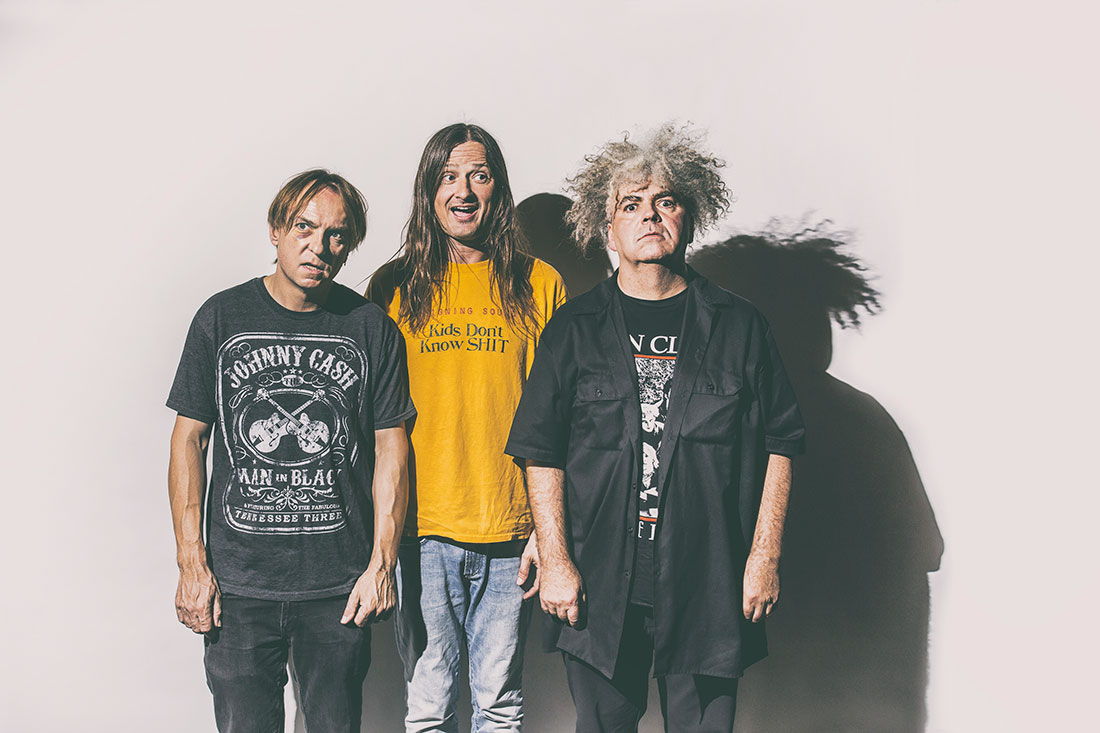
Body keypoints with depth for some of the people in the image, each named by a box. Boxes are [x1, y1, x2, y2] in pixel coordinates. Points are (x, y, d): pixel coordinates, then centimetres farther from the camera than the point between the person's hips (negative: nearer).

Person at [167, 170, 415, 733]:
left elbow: (391, 448, 2)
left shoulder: (372, 329, 2)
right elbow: (189, 439, 2)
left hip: (340, 583, 0)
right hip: (237, 581, 0)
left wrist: (382, 564, -6)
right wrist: (192, 564, -4)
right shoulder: (222, 318, 1)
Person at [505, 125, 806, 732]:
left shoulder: (737, 325, 6)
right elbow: (541, 453, 3)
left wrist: (765, 556, -1)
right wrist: (555, 561, -4)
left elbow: (778, 446, 6)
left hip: (709, 587, 0)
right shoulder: (574, 329, 5)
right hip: (599, 590, 0)